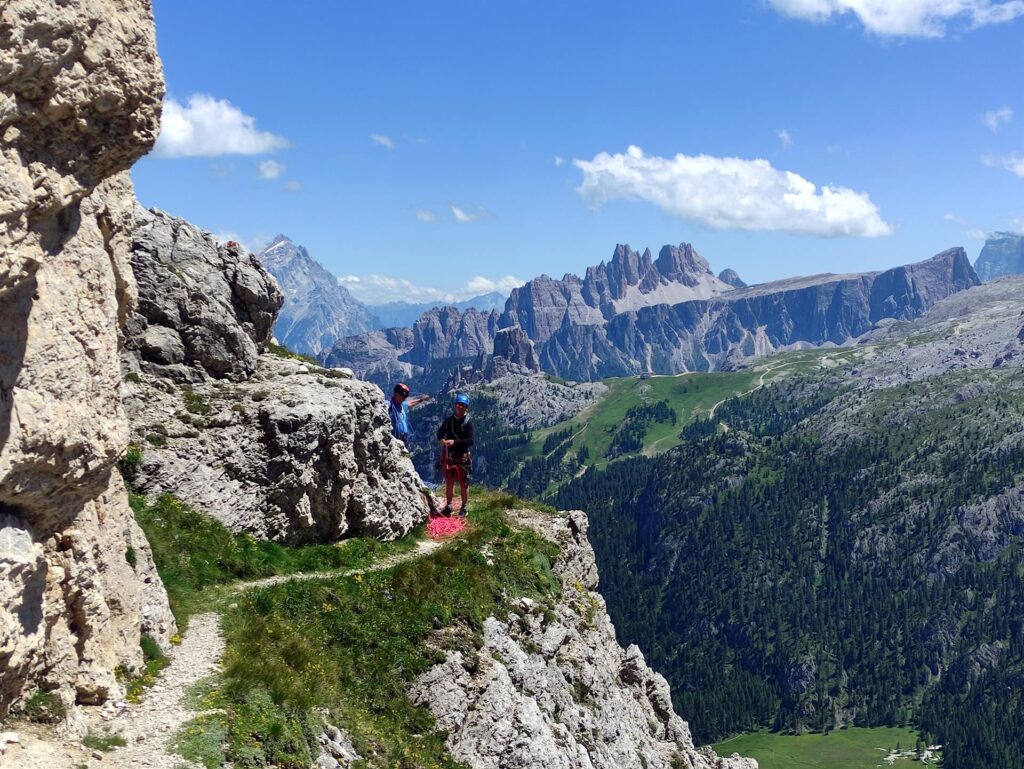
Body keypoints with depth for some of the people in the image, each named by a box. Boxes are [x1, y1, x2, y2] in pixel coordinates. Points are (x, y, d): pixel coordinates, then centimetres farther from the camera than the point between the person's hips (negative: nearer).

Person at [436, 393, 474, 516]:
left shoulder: (468, 423, -6)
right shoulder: (449, 420, 7)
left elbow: (470, 441, -15)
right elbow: (440, 433, 8)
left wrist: (455, 442, -27)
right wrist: (442, 439, -16)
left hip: (462, 456, -4)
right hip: (449, 455, 4)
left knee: (463, 484, 1)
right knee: (449, 483, 11)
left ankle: (464, 508, 11)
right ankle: (448, 506, 22)